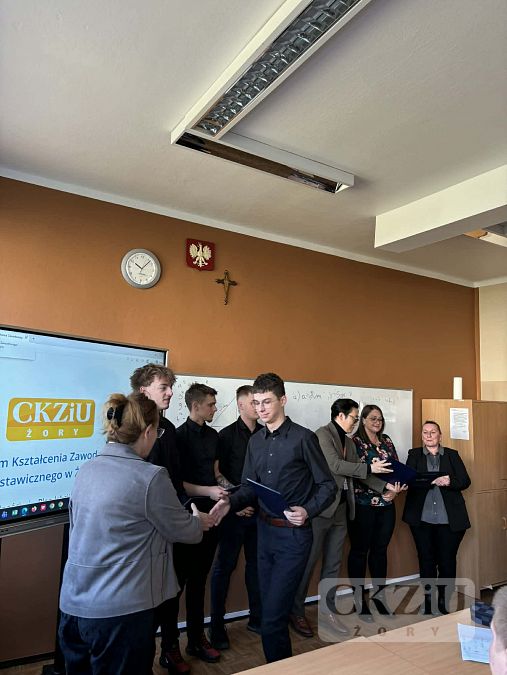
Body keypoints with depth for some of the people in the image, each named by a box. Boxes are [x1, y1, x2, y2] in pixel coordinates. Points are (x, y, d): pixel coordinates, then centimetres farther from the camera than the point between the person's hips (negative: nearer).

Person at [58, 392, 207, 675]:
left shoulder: (88, 469, 0)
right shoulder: (150, 477, -20)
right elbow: (183, 531, -7)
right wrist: (200, 522, 16)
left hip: (74, 603, 7)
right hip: (118, 609, -7)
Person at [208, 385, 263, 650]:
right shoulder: (227, 435, -6)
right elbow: (217, 474, -8)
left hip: (261, 509, 4)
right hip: (235, 510, -4)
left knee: (256, 563, 14)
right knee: (225, 566, 5)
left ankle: (256, 618, 29)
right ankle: (217, 625, 19)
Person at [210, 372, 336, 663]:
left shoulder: (303, 438, -11)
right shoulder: (256, 441, 7)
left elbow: (328, 486, -7)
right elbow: (249, 487, 8)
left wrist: (308, 511, -23)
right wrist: (230, 502, -11)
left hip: (293, 534, -6)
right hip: (265, 530, 7)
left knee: (273, 615, -6)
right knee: (270, 608, 19)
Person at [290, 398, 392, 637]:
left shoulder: (349, 441, 15)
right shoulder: (323, 434, -11)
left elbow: (357, 471, 16)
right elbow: (335, 465, -20)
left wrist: (384, 486, 6)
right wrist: (369, 468, -16)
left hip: (341, 509, 8)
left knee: (333, 564, 14)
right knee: (309, 561, 2)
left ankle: (328, 610, 27)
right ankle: (297, 613, 16)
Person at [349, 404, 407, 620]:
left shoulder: (387, 441, 13)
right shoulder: (355, 442, -6)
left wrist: (396, 489, -7)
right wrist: (384, 486, -23)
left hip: (386, 504, 5)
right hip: (363, 503, -5)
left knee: (380, 549, 13)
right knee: (360, 550, 5)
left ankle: (379, 594, 26)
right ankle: (359, 598, 16)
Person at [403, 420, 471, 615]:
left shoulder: (452, 455, 11)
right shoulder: (414, 454, 8)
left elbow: (465, 481, 2)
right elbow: (409, 480, -6)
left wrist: (449, 482, -18)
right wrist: (435, 481, -19)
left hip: (449, 518, 0)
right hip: (422, 517, 0)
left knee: (447, 561, 0)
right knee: (426, 560, 6)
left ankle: (443, 602, 17)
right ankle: (428, 603, 19)